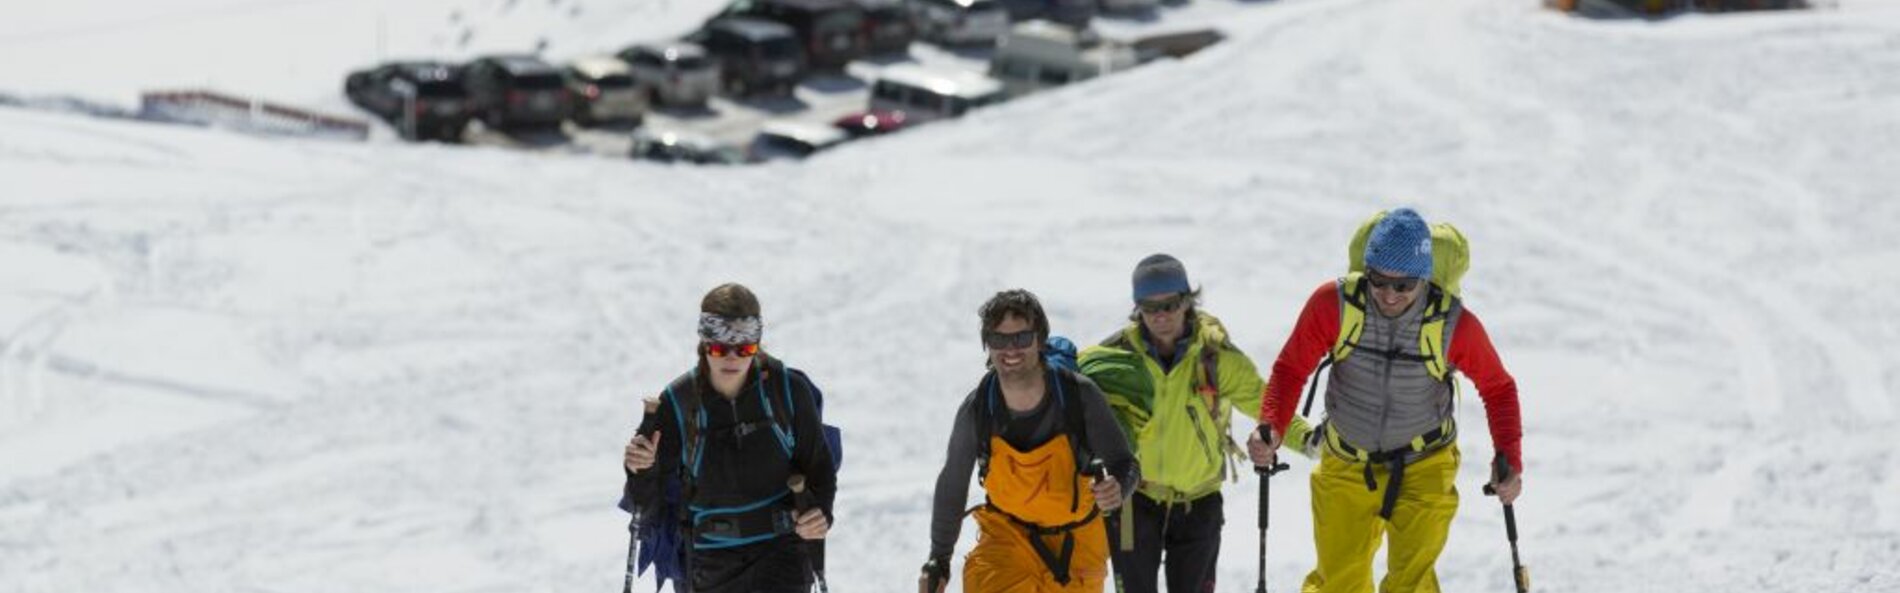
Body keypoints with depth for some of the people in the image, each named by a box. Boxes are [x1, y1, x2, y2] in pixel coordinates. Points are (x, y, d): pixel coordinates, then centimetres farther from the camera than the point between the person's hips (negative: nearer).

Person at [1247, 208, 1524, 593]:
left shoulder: (1454, 324, -19)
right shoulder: (1333, 304, -19)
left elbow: (1498, 388, -2)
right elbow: (1291, 369, -8)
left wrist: (1510, 460, -13)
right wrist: (1272, 428, -25)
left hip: (1424, 470, -1)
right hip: (1346, 467, 1)